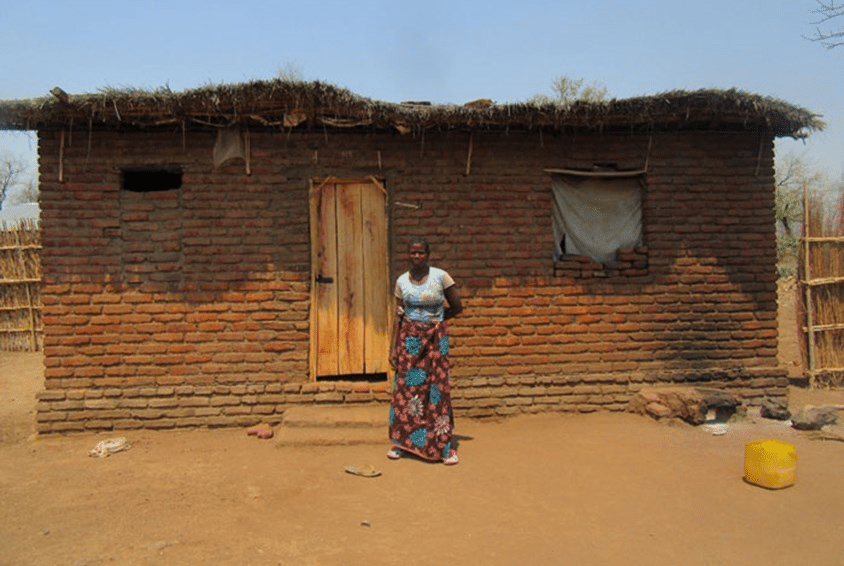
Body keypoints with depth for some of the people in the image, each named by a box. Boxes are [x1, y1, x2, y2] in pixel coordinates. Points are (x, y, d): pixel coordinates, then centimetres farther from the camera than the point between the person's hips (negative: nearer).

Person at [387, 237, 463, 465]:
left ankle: (444, 446, 5)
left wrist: (435, 319, 4)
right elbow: (398, 316, 5)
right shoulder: (402, 281, 4)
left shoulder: (440, 277, -4)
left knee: (438, 387, -3)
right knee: (405, 386, 2)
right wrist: (393, 348, 1)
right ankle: (399, 441, 15)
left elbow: (457, 307, 2)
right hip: (409, 338, 2)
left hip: (435, 337, -2)